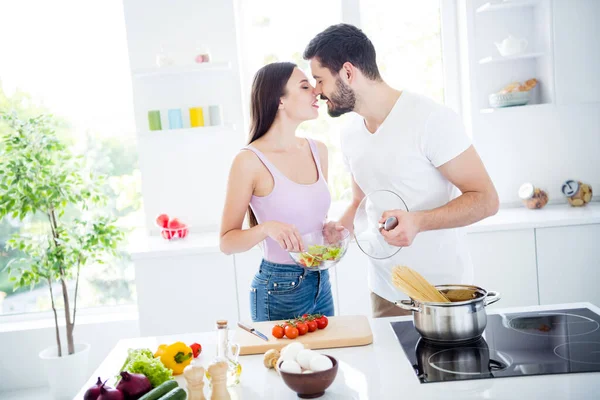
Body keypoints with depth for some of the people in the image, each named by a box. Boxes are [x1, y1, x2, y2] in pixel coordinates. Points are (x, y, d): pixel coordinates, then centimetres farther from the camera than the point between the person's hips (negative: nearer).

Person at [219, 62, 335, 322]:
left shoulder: (317, 151, 3)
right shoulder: (250, 161, -15)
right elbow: (227, 242, -10)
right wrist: (266, 228, -27)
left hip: (322, 284, 6)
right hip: (278, 291, -6)